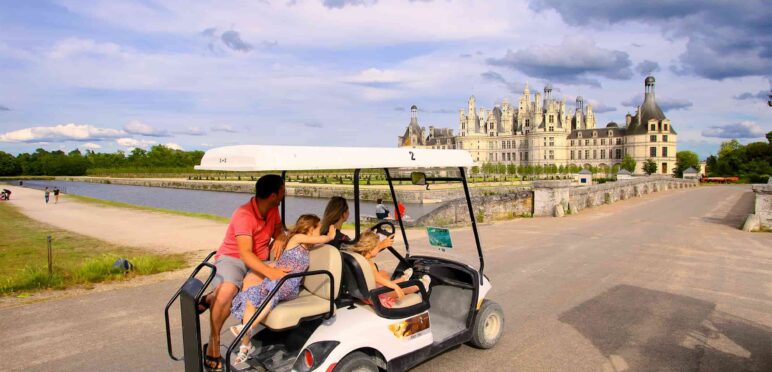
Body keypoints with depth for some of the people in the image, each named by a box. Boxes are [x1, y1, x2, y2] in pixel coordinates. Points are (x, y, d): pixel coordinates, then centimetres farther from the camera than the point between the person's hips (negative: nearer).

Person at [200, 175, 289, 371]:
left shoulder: (272, 209, 0)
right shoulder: (244, 215, -22)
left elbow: (278, 229, 17)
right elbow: (245, 253, -31)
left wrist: (280, 238, -9)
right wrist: (271, 272, -45)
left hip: (258, 261, 5)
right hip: (232, 257, -5)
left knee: (252, 283, -33)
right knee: (227, 290, -36)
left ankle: (212, 298, -11)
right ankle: (213, 346, -19)